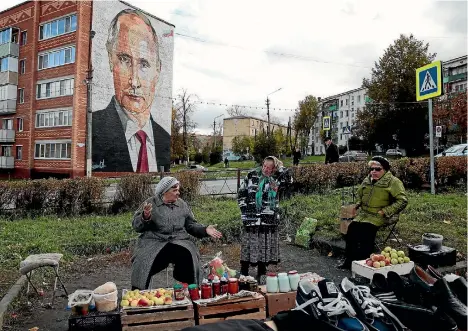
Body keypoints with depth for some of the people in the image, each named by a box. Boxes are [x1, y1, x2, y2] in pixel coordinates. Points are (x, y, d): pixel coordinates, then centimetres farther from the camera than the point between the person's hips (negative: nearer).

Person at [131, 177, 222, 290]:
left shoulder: (182, 204, 14)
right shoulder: (150, 203, 4)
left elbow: (191, 225, 16)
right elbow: (136, 226, 1)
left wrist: (205, 229, -2)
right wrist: (145, 217, -20)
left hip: (178, 241, 2)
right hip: (153, 242, -1)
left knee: (188, 256, -27)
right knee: (142, 262, -27)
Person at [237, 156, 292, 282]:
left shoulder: (276, 179, 3)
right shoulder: (252, 176, 2)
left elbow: (289, 180, -17)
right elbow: (241, 194, 4)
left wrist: (280, 167, -11)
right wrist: (244, 210, -3)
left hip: (269, 219, 1)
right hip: (252, 218, -1)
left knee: (265, 247, 9)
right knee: (249, 246, 4)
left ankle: (261, 275, 25)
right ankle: (243, 275, 17)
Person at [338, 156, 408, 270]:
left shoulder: (393, 182, -5)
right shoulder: (367, 180, 14)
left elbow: (402, 201, -10)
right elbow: (359, 194, 33)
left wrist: (385, 211, -16)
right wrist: (359, 205, 13)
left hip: (380, 216, -6)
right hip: (364, 213, 6)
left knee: (366, 229, -30)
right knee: (352, 227, -19)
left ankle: (364, 260, -15)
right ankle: (349, 259, -10)